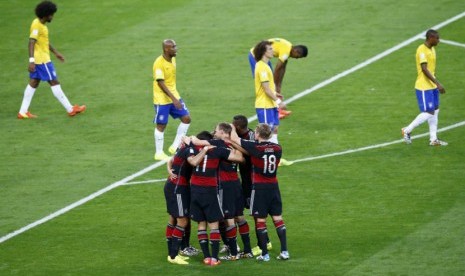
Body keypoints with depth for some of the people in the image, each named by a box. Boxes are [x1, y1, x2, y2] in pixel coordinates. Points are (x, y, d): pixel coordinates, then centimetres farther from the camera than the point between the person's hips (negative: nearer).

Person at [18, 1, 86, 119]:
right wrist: (31, 61, -31)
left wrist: (56, 52, 30)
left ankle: (23, 112, 10)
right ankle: (71, 109, 3)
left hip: (41, 59, 10)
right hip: (42, 60, -10)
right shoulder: (37, 26, -20)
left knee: (33, 83, 10)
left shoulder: (41, 24, 11)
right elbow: (31, 43, -26)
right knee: (54, 83, -3)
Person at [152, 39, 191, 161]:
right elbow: (160, 83, -25)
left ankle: (175, 146, 14)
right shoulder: (159, 63, -21)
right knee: (161, 125, 2)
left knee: (186, 118, 3)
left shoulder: (173, 59, 4)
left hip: (174, 96, 8)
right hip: (162, 99, -8)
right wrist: (173, 99, -29)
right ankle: (159, 153, 15)